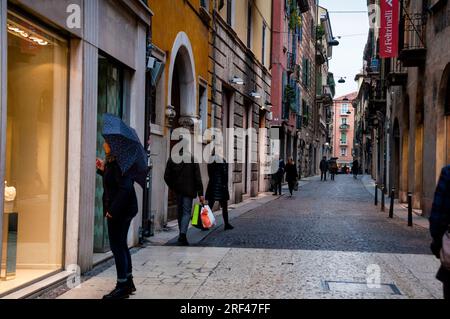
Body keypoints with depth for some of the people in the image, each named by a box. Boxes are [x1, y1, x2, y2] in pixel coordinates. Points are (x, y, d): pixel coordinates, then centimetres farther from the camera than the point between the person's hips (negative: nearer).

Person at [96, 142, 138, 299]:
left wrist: (113, 210, -25)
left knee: (117, 246, -4)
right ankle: (128, 282, 28)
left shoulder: (119, 163, -19)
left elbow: (124, 188, -26)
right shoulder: (113, 162, 13)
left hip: (120, 210, -11)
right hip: (124, 210, 11)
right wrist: (103, 169, 10)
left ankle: (122, 287, 4)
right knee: (121, 245, 18)